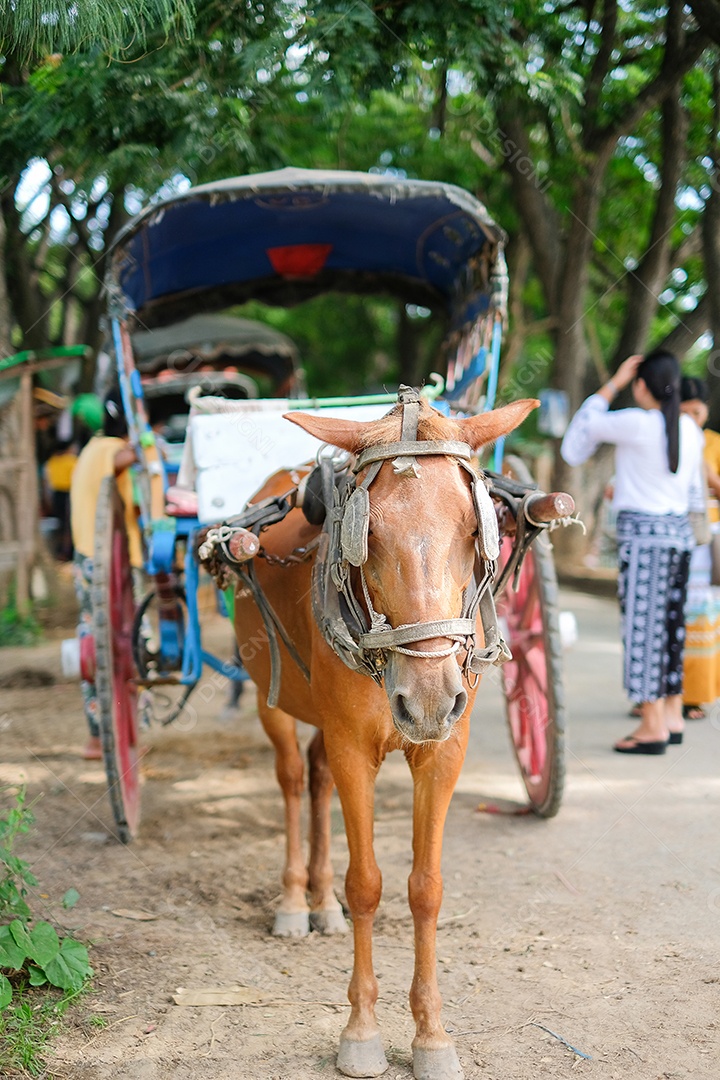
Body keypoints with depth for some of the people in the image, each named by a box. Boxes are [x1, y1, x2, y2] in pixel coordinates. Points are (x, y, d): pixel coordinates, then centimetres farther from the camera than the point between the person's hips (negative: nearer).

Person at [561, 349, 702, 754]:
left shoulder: (636, 424, -13)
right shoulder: (690, 429, 8)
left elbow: (587, 424, 2)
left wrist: (612, 385, 10)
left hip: (643, 534, -7)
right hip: (680, 531, 7)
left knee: (643, 628, -3)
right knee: (671, 623, 14)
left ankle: (653, 727, -1)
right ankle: (673, 717, 22)